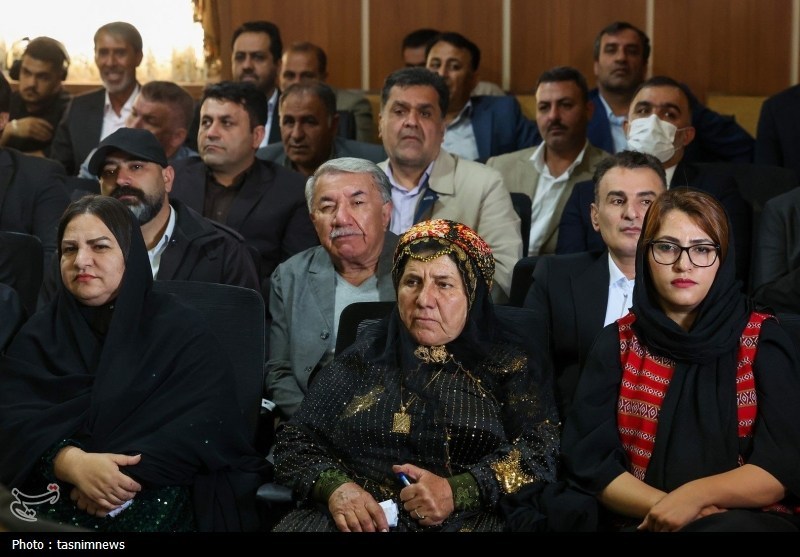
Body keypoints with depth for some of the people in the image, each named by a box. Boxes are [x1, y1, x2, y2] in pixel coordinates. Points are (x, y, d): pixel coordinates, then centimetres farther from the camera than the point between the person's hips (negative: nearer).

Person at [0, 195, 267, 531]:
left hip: (155, 495, -2)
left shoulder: (180, 329, 7)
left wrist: (131, 472, -19)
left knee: (149, 514, -33)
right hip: (51, 494, 2)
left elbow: (212, 419, -6)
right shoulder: (40, 334, 14)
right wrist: (72, 463, -21)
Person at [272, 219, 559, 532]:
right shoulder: (364, 358, 15)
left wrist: (458, 492, -14)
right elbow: (294, 440, 13)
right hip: (356, 520, 2)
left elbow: (542, 449, -2)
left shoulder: (508, 361, 8)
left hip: (464, 521, -2)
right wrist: (333, 487, -8)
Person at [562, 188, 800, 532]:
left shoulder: (764, 340, 6)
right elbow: (588, 459, 2)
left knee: (732, 526, -35)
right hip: (644, 522, 1)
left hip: (748, 521, -1)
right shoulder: (616, 343, 10)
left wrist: (697, 494, -19)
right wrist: (664, 505, -14)